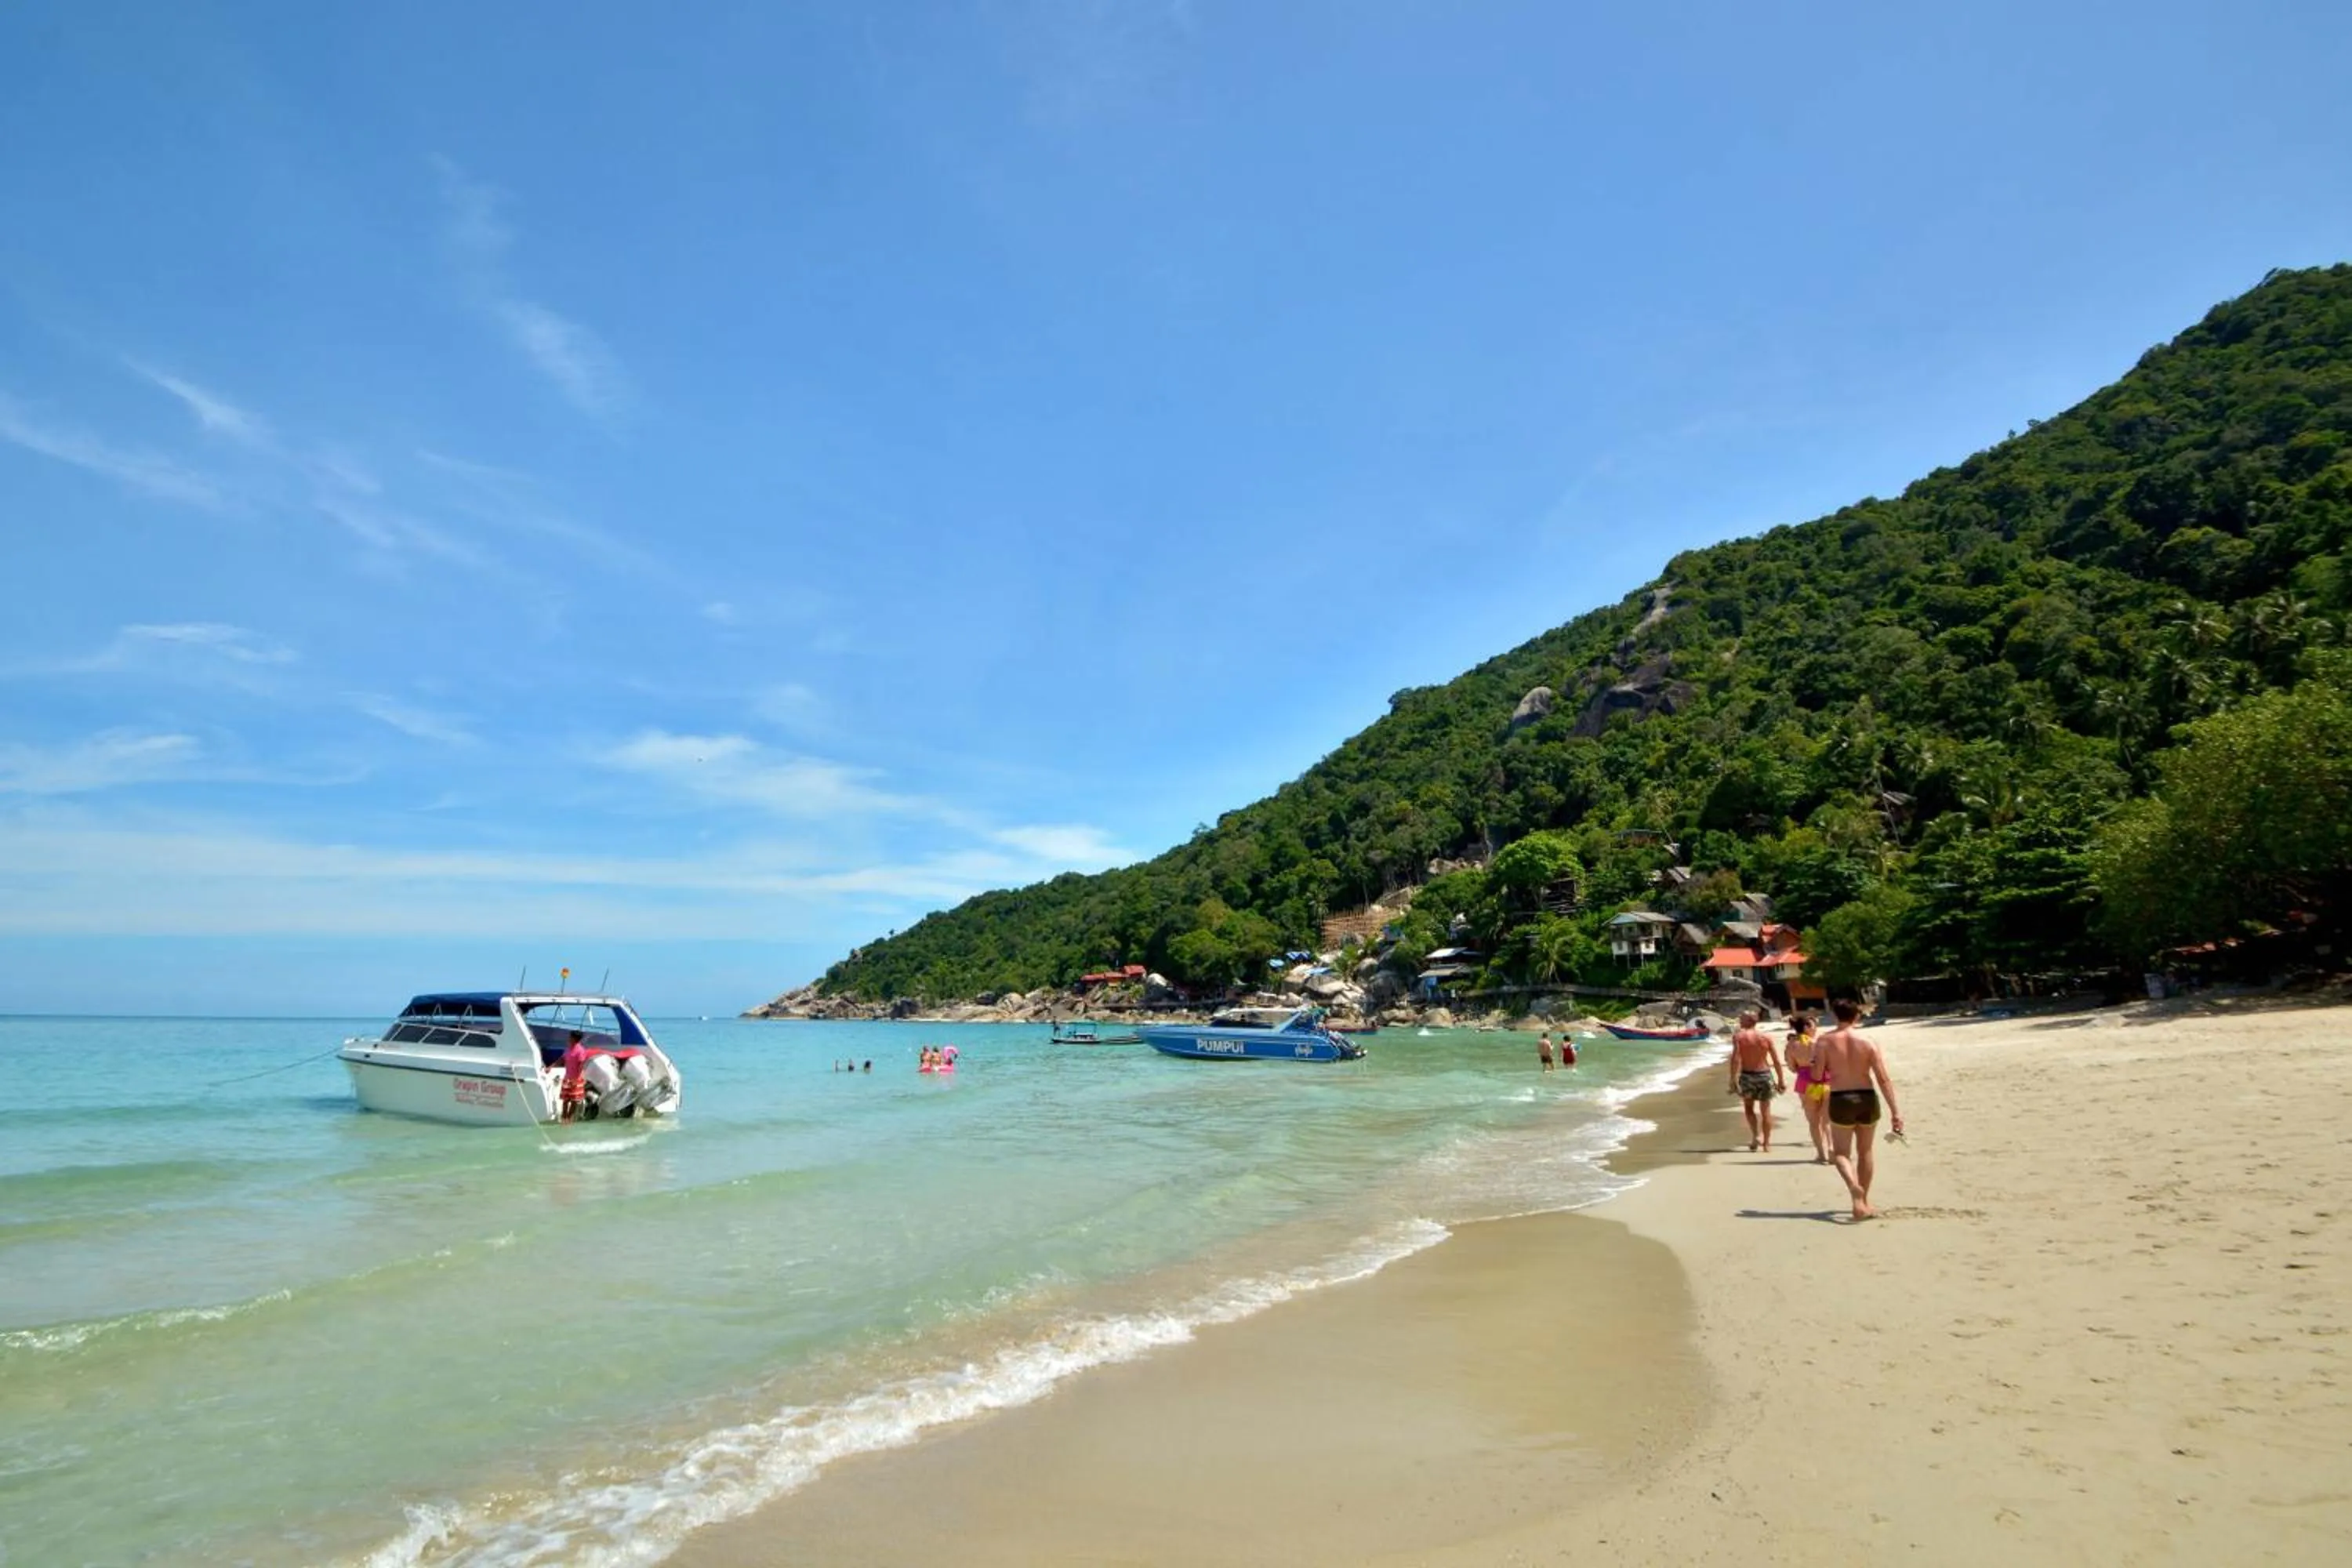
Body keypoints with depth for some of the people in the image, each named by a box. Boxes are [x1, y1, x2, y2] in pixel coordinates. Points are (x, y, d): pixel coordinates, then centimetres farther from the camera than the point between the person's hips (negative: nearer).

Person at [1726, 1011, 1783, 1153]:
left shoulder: (1738, 1036, -7)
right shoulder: (1766, 1037, 1)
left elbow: (1736, 1059, -16)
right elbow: (1777, 1061, -1)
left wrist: (1733, 1079, -15)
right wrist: (1780, 1081, 7)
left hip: (1747, 1076, -2)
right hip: (1765, 1075, 2)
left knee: (1748, 1108, 18)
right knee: (1765, 1110, 12)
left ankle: (1756, 1135, 0)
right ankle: (1766, 1144, 15)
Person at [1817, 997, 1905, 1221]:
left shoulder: (1825, 1041, -7)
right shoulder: (1868, 1043, -4)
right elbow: (1883, 1079, -7)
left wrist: (1820, 1063, 16)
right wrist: (1895, 1110, -4)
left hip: (1840, 1101, -2)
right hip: (1867, 1099, 2)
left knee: (1841, 1152, 9)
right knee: (1865, 1152, 19)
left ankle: (1854, 1187, -21)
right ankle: (1863, 1202, 26)